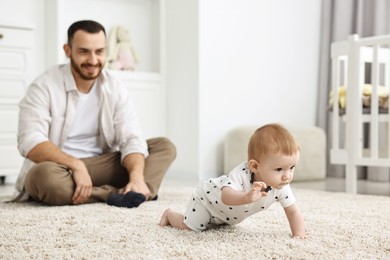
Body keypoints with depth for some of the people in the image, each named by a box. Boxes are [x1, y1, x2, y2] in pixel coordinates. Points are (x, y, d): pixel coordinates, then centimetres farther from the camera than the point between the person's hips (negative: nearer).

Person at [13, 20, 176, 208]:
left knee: (164, 146, -9)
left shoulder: (115, 90, 2)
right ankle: (123, 195, -28)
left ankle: (134, 192, -35)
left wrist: (137, 177, -29)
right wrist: (76, 165, -33)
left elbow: (131, 139, -8)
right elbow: (29, 140, -20)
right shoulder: (44, 86, -9)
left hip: (101, 167, 4)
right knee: (44, 175, -39)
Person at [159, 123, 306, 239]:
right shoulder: (241, 174, -46)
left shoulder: (282, 187, -28)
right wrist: (247, 197, -81)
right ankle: (170, 214, 21)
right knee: (188, 226, -8)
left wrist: (299, 235, -33)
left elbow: (293, 212, -18)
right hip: (208, 197, -6)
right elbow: (226, 196, -62)